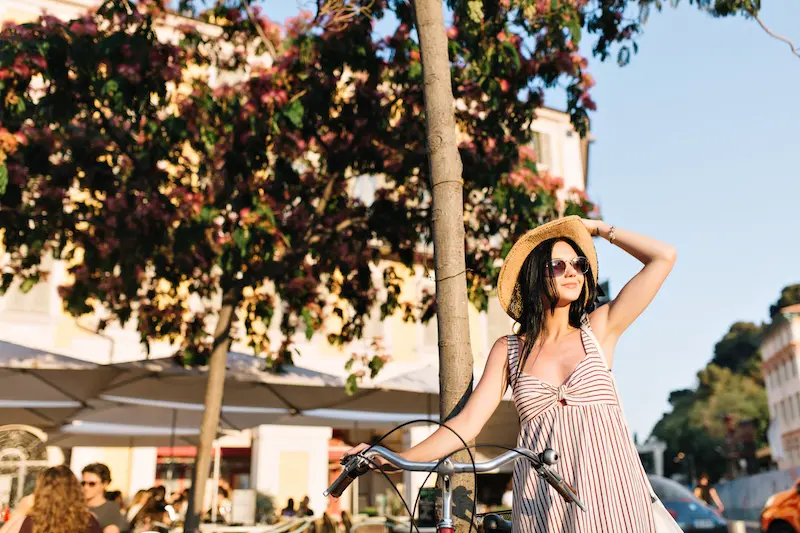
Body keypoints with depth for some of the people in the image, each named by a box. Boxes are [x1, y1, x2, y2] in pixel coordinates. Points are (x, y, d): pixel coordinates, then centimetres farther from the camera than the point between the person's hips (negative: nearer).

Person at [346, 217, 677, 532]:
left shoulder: (597, 331, 6)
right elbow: (467, 423, 0)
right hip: (541, 501, 0)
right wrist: (396, 458, -10)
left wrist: (598, 228, 11)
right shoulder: (509, 350, 7)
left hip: (611, 492, 0)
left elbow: (664, 257, 3)